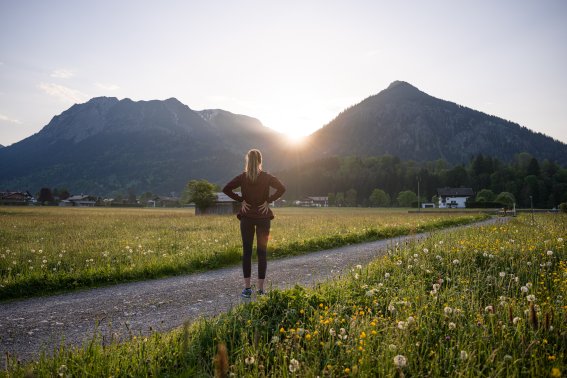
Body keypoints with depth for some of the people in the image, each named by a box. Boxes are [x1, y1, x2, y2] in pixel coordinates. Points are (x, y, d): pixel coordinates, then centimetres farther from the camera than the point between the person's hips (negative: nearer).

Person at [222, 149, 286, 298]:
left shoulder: (242, 177, -1)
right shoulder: (267, 177, -2)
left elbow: (226, 189, -9)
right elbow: (282, 188, -13)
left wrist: (240, 199, -4)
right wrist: (269, 200, -7)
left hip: (247, 217, 0)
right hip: (263, 217, 0)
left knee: (247, 252, 6)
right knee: (262, 252, 5)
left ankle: (247, 287, 5)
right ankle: (260, 288, 7)